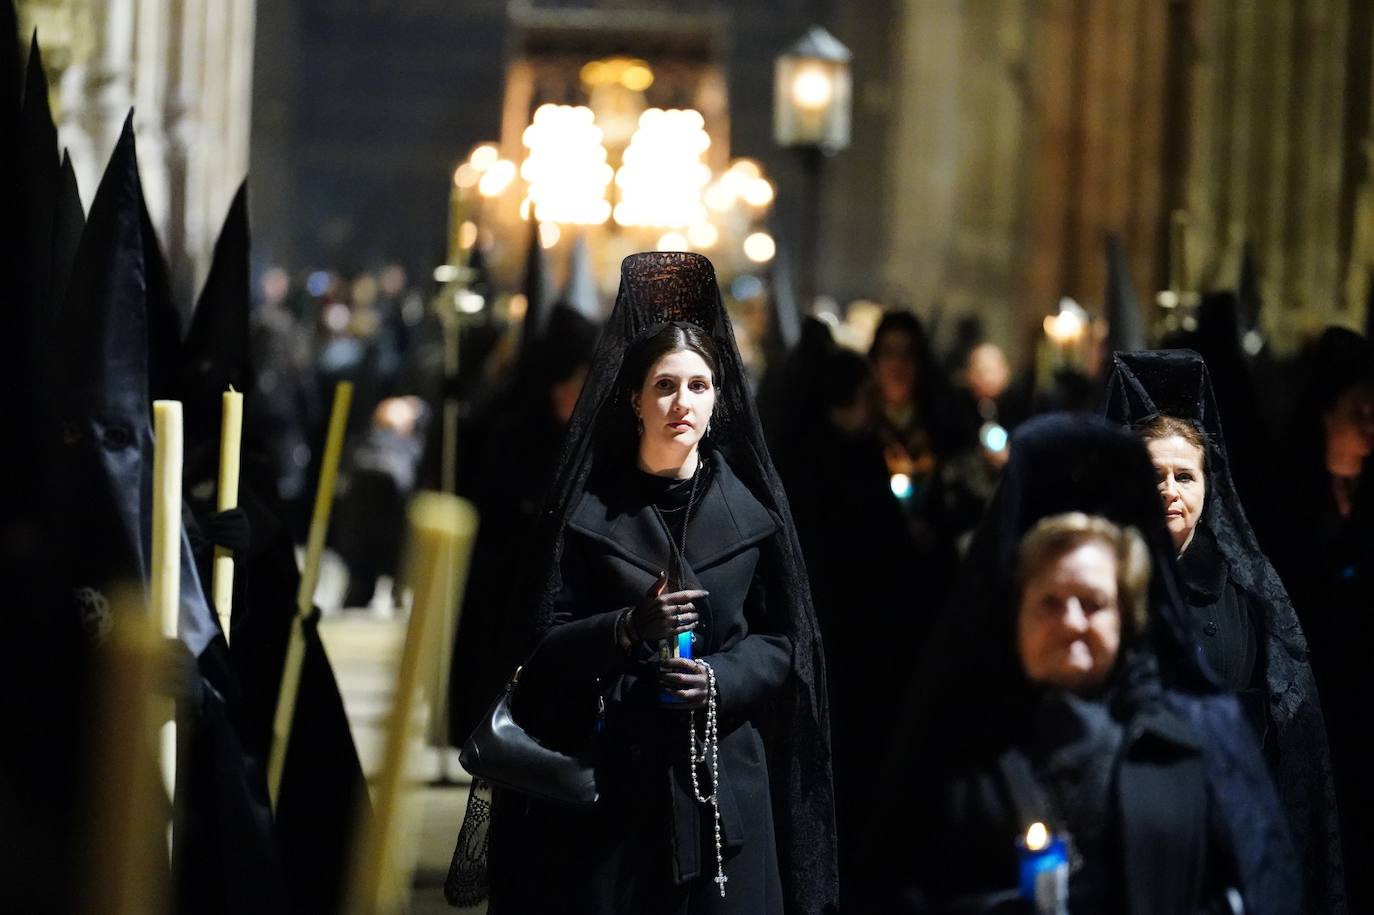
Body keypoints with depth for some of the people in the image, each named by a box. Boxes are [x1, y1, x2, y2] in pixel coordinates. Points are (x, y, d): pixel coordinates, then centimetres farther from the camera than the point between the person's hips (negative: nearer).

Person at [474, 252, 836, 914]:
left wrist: (722, 678, -13)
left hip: (726, 772, 1)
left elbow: (783, 638, 6)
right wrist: (629, 628, -19)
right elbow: (546, 642, -1)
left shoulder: (751, 506, 3)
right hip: (614, 772, -1)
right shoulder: (588, 507, 0)